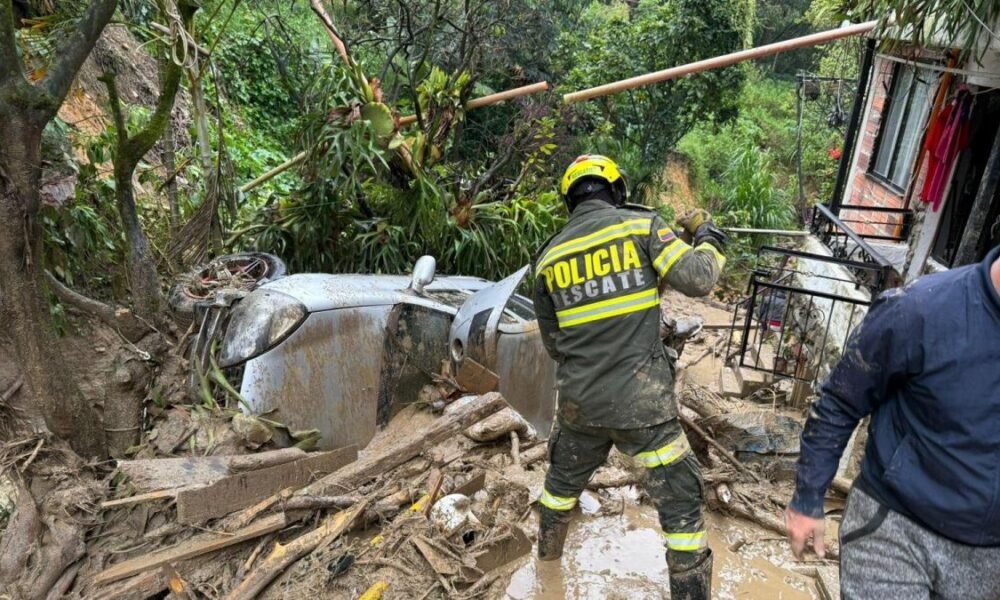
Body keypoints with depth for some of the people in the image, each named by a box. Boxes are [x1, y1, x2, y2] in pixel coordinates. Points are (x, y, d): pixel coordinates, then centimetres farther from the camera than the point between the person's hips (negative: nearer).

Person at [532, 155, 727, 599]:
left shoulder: (549, 256, 7)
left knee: (564, 478, 29)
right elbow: (698, 279, -9)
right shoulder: (639, 224, -4)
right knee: (681, 500, 11)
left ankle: (548, 555, 51)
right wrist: (709, 239, 10)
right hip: (640, 401, -4)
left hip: (579, 400, 5)